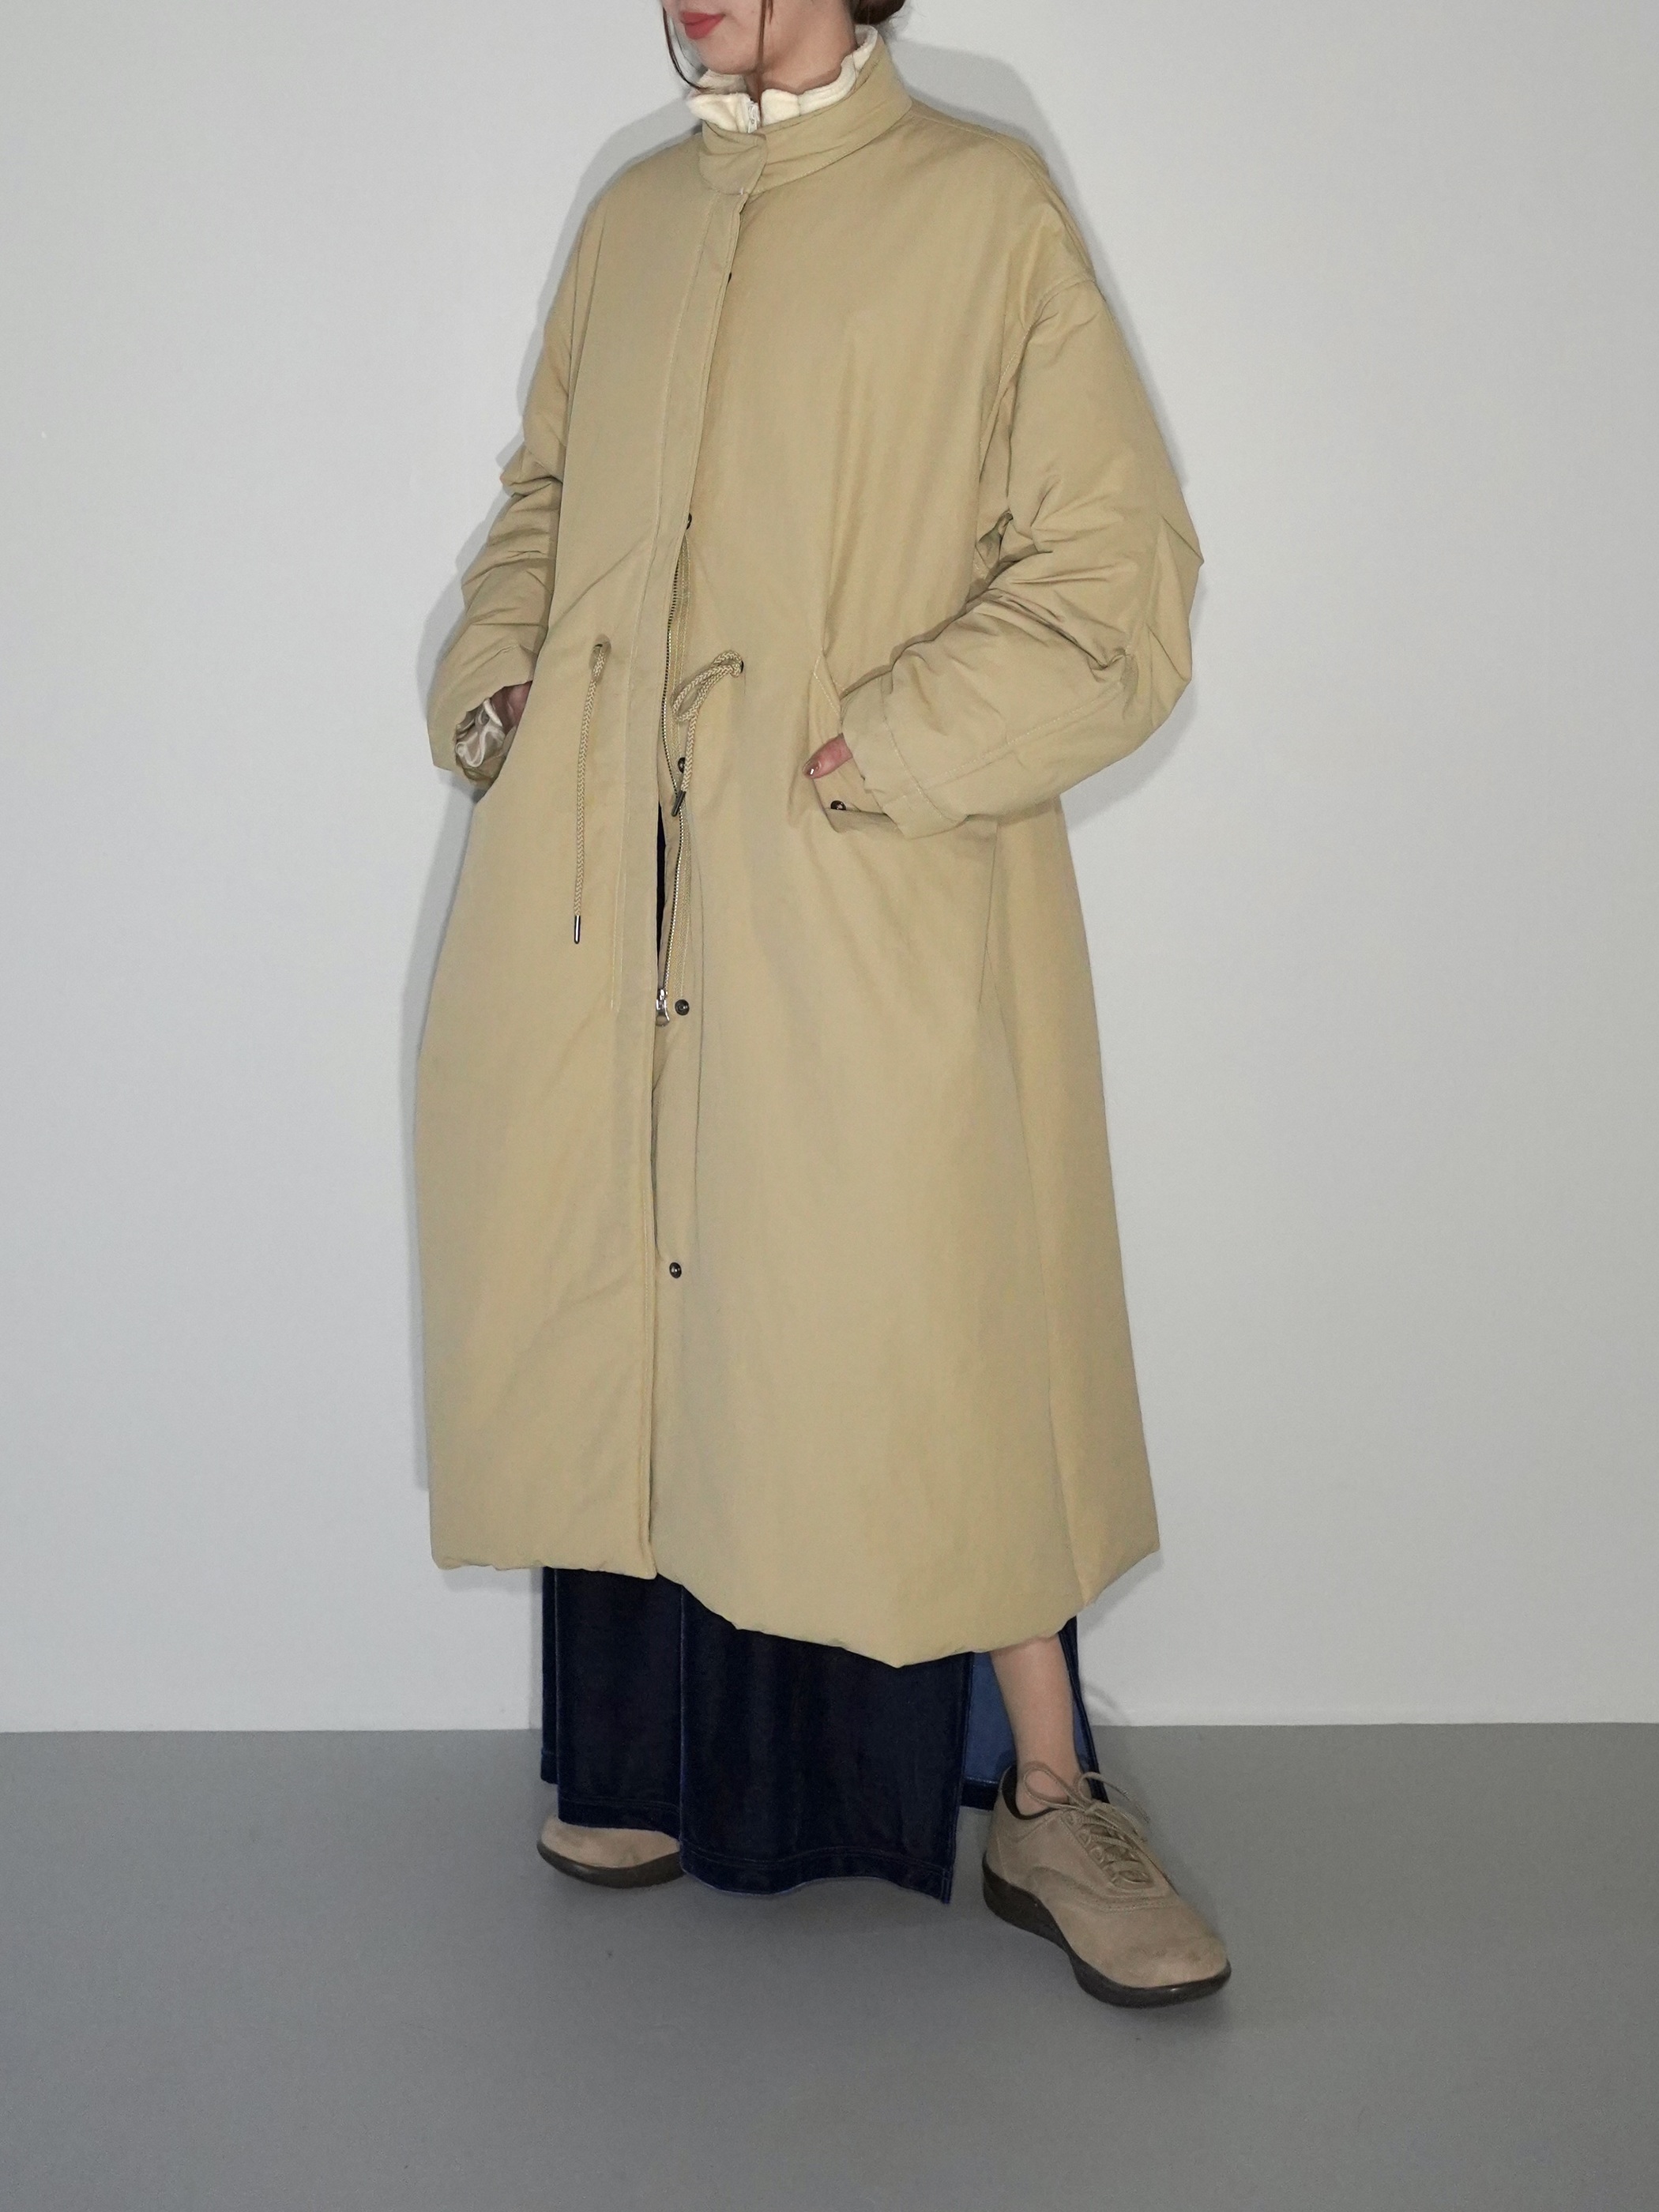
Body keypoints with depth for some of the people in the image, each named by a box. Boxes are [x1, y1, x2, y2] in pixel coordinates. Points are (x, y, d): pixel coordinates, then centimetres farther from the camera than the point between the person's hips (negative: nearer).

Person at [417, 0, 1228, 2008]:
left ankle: (1043, 1801, 11)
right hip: (606, 910, 5)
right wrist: (494, 680, 9)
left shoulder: (983, 212, -1)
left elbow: (1116, 579, -6)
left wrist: (877, 750, -13)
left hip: (864, 912, -5)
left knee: (922, 1333, -4)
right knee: (634, 1312, 8)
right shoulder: (631, 220, 17)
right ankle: (656, 1761, 25)